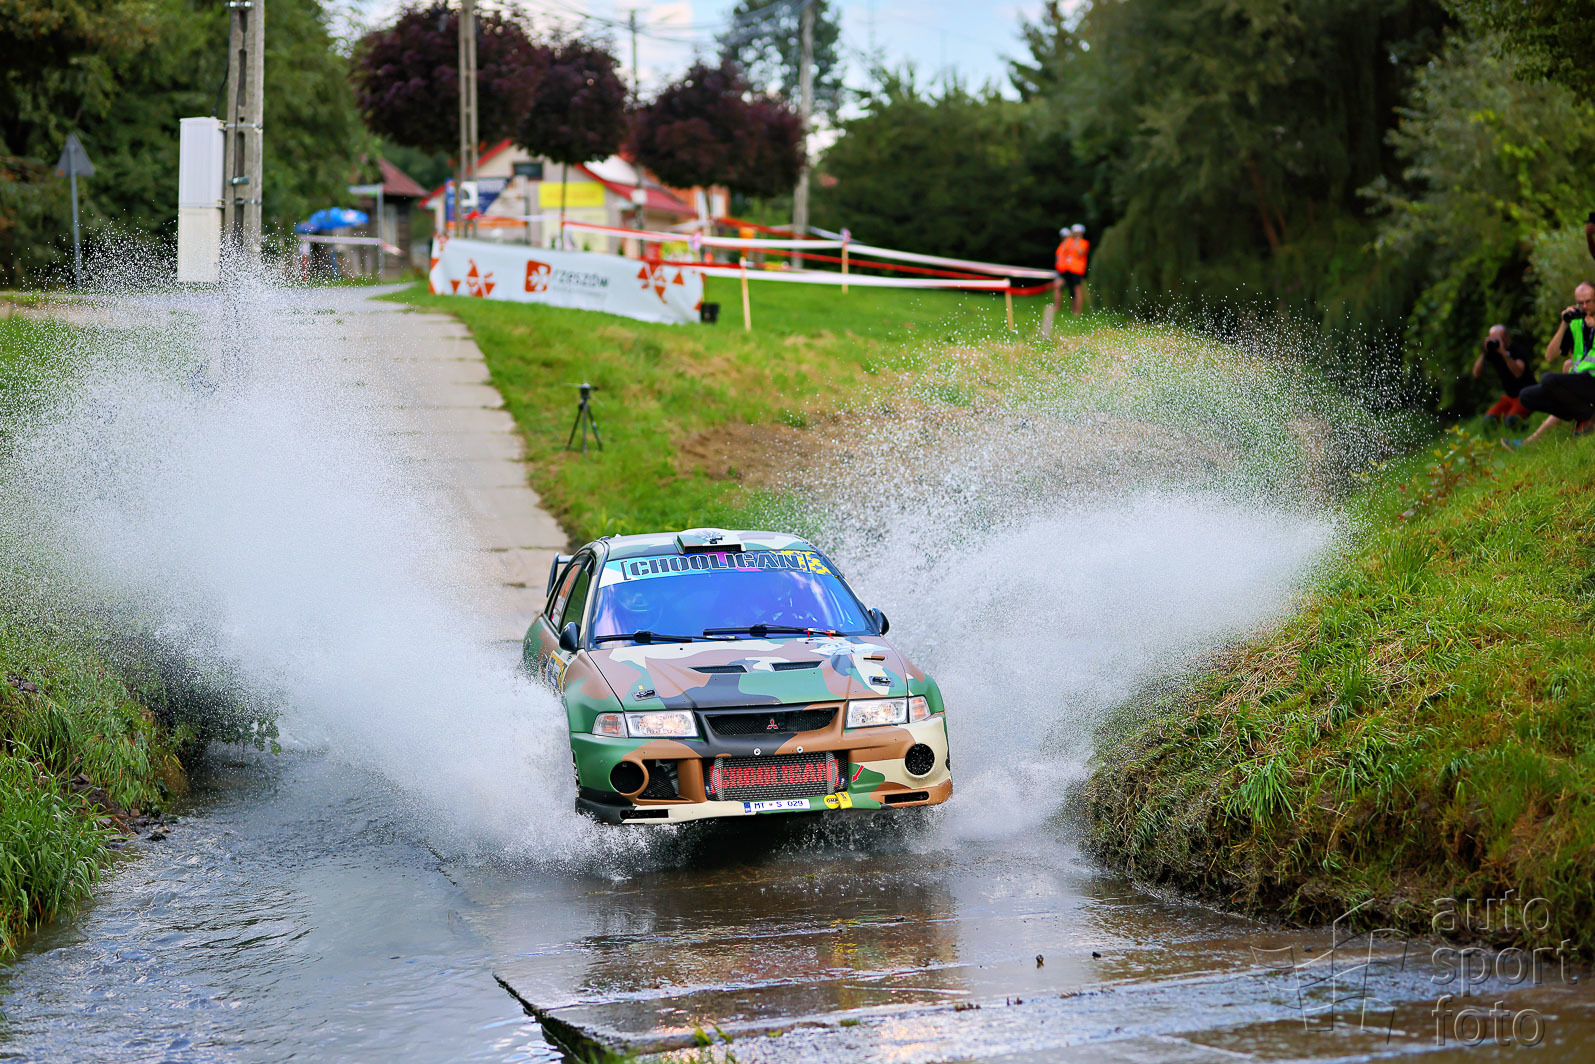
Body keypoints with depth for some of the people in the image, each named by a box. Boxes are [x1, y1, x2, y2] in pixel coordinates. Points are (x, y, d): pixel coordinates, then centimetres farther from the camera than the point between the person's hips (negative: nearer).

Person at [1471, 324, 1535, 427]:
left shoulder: (1518, 349, -14)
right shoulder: (1492, 351, -2)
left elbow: (1518, 373, -33)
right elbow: (1476, 374, -12)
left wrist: (1504, 353, -38)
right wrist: (1484, 353, -23)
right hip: (1508, 396, 5)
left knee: (1510, 420, -29)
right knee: (1488, 419, -19)